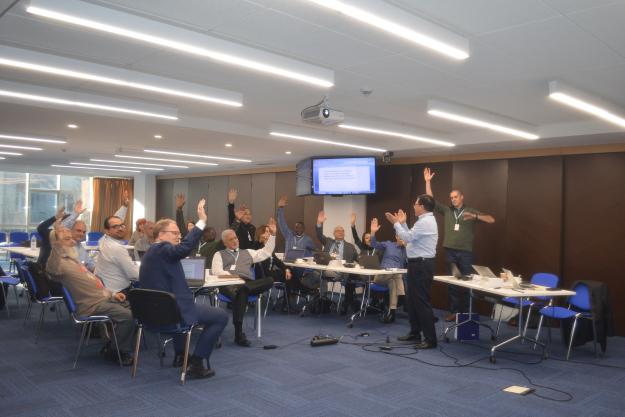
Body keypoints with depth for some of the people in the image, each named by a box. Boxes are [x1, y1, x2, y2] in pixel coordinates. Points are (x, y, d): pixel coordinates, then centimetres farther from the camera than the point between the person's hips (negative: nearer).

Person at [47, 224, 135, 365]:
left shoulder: (72, 259, 19)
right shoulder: (58, 263, -13)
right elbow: (52, 268, -40)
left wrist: (112, 293, 13)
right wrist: (57, 242, -54)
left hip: (103, 297, 10)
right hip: (92, 305, -10)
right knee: (128, 316, -22)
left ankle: (116, 345, 19)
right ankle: (114, 351, 0)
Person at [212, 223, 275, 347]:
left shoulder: (247, 252, 31)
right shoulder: (219, 254, 20)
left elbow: (266, 252, 25)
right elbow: (216, 271, 3)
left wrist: (272, 235, 17)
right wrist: (231, 275, -14)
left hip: (248, 283, 4)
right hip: (229, 284, -3)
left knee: (269, 280, -26)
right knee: (241, 293, -41)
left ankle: (244, 289, -39)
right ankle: (239, 334, -40)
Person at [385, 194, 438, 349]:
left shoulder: (426, 222, -18)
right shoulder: (424, 220, 16)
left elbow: (408, 238, -19)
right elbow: (411, 237, 16)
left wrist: (396, 223, -10)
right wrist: (402, 223, 15)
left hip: (422, 265, -11)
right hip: (417, 264, 11)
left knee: (422, 301, -7)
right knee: (412, 300, 17)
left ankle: (430, 339, -2)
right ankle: (415, 333, 27)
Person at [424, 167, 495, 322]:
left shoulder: (471, 212, 5)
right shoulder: (447, 210, 10)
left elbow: (491, 220, -3)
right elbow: (431, 200, 5)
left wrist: (475, 216, -18)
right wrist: (428, 182, -2)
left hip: (466, 252, -2)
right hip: (450, 251, 2)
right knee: (452, 282, 6)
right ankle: (454, 311, 13)